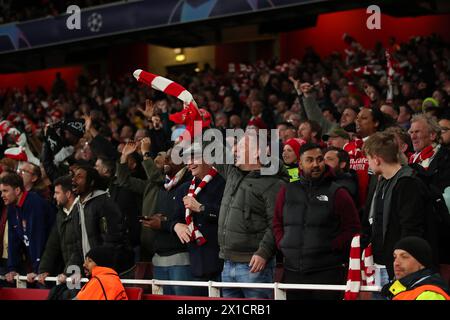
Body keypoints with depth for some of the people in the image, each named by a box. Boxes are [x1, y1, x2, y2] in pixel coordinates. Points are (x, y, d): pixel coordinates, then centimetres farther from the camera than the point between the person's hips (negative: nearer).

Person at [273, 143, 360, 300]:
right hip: (292, 272, 4)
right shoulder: (287, 192, 11)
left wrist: (331, 247, -8)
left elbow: (352, 228, 1)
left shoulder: (337, 193, 0)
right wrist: (282, 244, 4)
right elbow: (277, 224, 20)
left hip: (327, 273, -3)